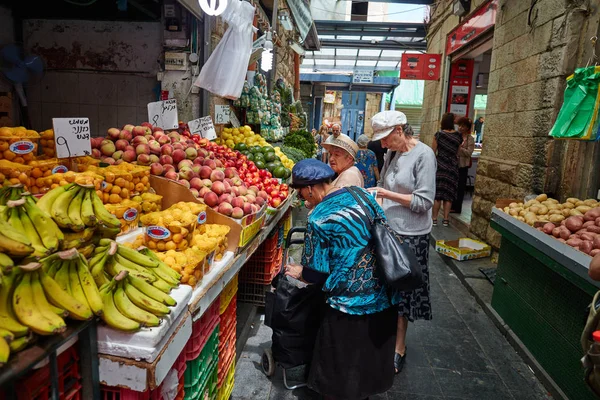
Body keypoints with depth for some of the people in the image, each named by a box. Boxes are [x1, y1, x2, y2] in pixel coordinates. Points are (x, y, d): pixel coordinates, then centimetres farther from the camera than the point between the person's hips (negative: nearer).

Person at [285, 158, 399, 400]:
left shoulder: (318, 219, -18)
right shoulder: (361, 194, -2)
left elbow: (315, 274, -12)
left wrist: (299, 273, 9)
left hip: (349, 301, -7)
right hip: (383, 296, 7)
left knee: (342, 365, 17)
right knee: (370, 355, 28)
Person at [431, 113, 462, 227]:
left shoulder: (439, 135, -6)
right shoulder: (458, 136, 1)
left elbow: (433, 151, -1)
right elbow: (458, 153, 7)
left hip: (440, 165, -2)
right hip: (453, 167, 2)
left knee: (437, 193, 2)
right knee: (449, 193, 6)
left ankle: (434, 219, 5)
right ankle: (446, 219, 10)